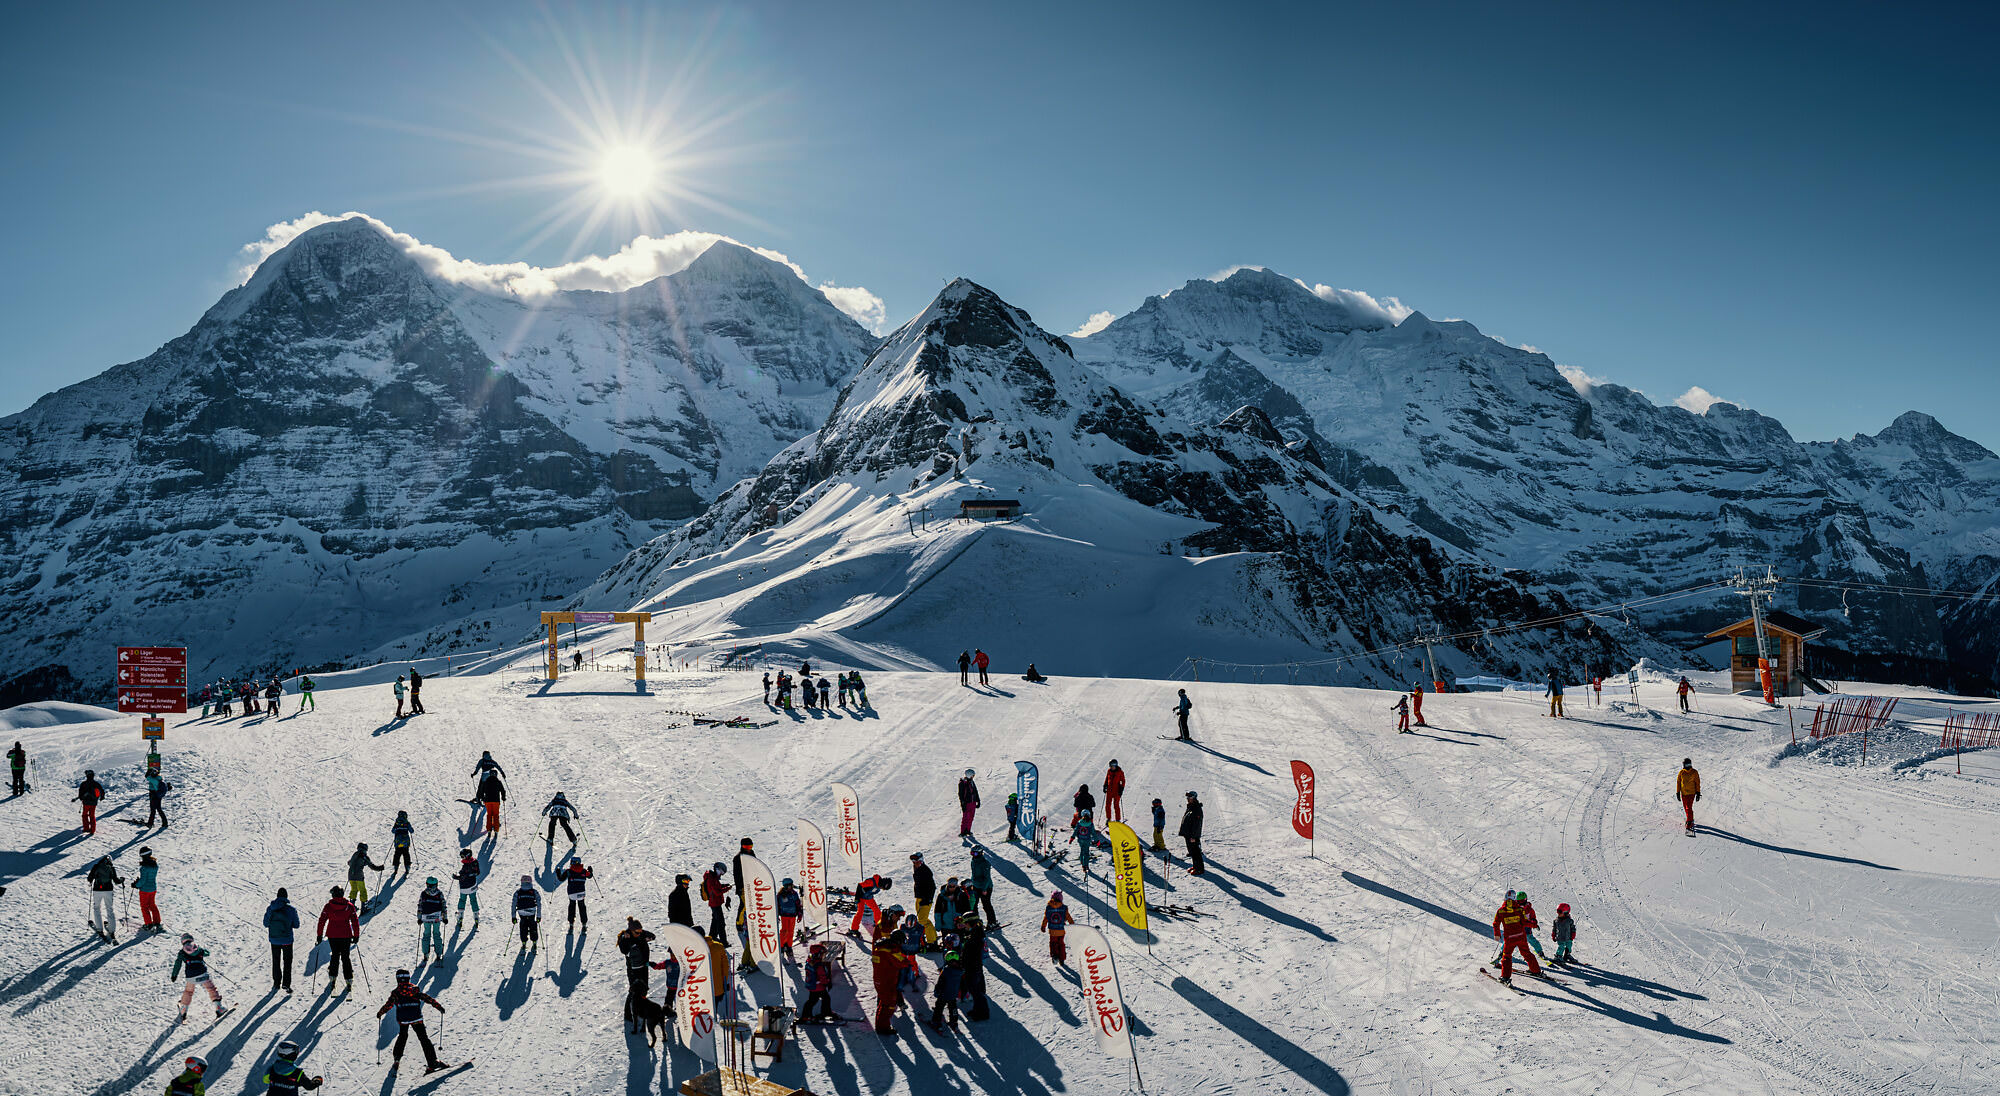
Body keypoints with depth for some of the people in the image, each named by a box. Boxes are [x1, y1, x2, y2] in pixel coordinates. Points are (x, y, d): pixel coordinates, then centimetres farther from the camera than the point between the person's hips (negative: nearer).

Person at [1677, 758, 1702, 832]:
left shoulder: (1694, 772, -5)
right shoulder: (1681, 772, 0)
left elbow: (1697, 783, 1)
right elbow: (1678, 782, 6)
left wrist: (1698, 793, -1)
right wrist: (1678, 792, 5)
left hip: (1691, 793, -3)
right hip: (1683, 793, 3)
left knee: (1689, 808, -14)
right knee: (1686, 808, 13)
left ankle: (1689, 823, -12)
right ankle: (1690, 819, 34)